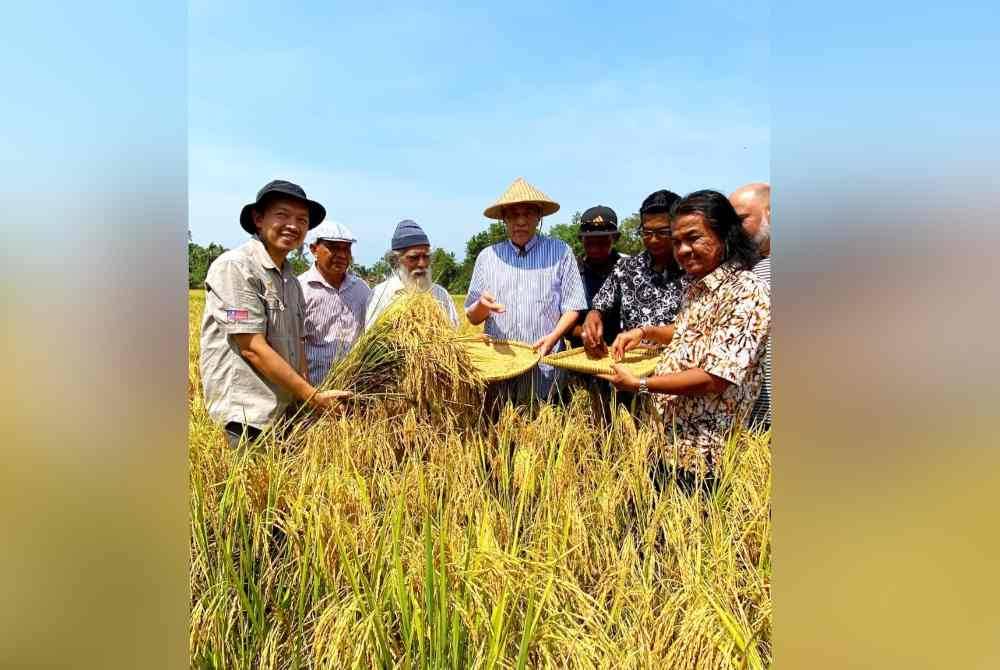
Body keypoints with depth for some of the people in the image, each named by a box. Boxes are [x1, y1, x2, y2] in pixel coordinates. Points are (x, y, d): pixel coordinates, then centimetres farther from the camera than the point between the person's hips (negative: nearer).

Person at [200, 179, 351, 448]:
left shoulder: (290, 280, 12)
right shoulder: (235, 266, -12)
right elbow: (252, 348, -17)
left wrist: (310, 398, 0)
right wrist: (316, 398, -15)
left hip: (289, 414, 7)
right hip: (245, 420, -7)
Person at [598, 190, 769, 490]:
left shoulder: (747, 292, -20)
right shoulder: (696, 284, 8)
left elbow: (716, 378, -25)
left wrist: (639, 384, -19)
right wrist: (645, 332, 7)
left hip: (702, 450, -8)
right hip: (668, 436, 8)